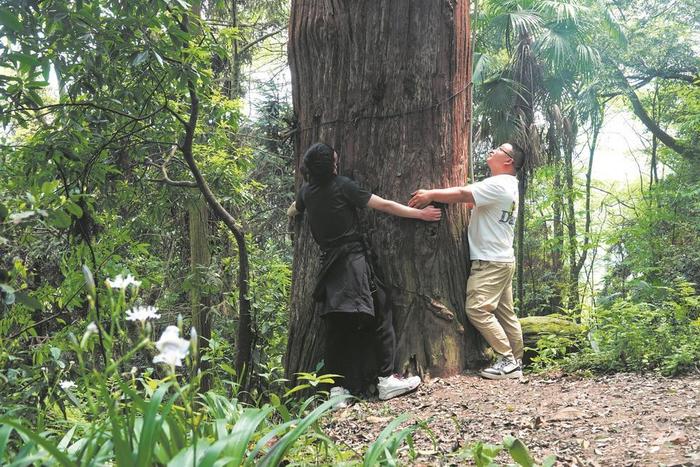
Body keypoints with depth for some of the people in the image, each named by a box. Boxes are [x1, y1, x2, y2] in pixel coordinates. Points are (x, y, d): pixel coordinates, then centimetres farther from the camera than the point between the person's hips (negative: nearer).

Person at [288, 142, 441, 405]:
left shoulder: (306, 192, 10)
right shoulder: (342, 186, -7)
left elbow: (291, 213, 33)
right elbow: (384, 206, -6)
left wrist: (296, 207, 57)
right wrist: (420, 213, 3)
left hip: (329, 266, 6)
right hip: (354, 261, -6)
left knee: (337, 328, 8)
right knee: (379, 317, 1)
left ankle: (337, 388, 6)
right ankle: (387, 379, -2)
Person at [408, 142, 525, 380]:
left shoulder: (498, 184, -15)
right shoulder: (508, 186, 18)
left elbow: (463, 194, -21)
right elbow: (473, 200, 15)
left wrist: (431, 194, -15)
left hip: (490, 261, -10)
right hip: (503, 260, 10)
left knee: (478, 309, -13)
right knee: (505, 313, 11)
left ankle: (508, 360, -10)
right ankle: (516, 362, 16)